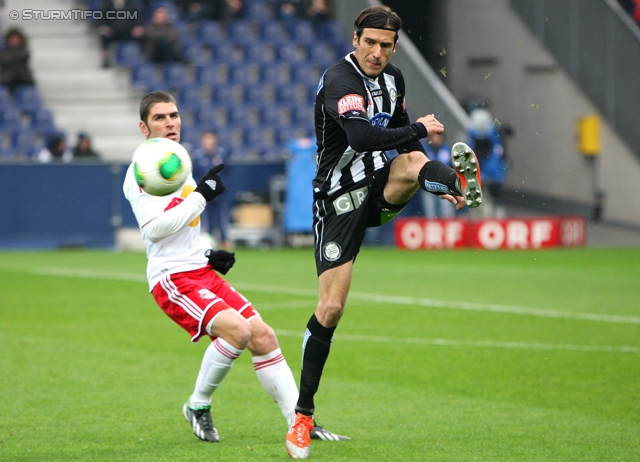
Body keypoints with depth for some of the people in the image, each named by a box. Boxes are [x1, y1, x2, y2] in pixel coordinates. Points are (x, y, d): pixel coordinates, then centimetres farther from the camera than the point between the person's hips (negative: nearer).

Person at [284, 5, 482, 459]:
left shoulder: (393, 78, 6)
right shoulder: (339, 80, -18)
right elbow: (361, 136, -35)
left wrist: (436, 180, 13)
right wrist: (419, 129, -24)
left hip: (379, 188, 6)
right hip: (339, 198, -6)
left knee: (412, 162, -28)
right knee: (330, 308, -8)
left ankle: (461, 183, -63)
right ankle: (303, 414, 2)